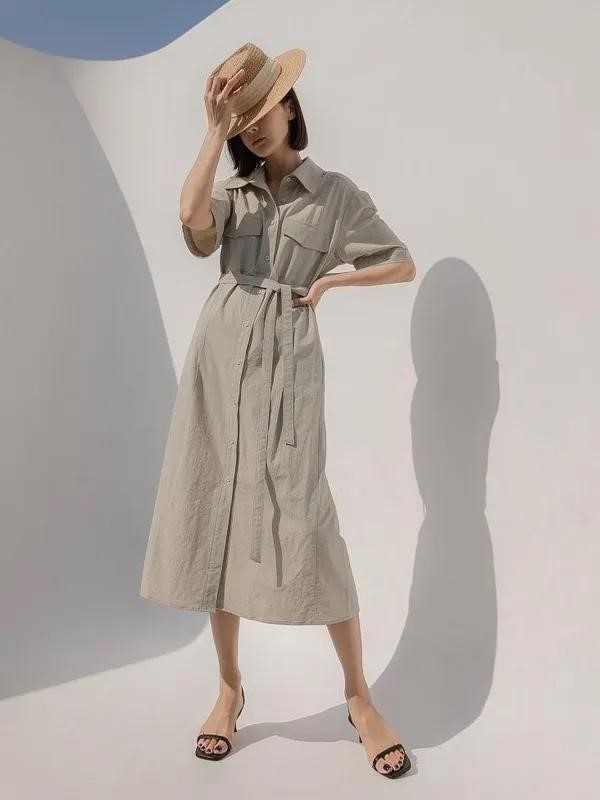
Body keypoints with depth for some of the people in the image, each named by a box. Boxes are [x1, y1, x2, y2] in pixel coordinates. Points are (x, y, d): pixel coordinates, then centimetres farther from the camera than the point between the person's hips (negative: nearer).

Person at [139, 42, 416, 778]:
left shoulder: (336, 194, 8)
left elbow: (403, 265, 11)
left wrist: (333, 279, 0)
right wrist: (215, 129, -3)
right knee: (216, 521, 4)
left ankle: (359, 698, 8)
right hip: (219, 359, 4)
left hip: (285, 365, -3)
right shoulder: (232, 191, 14)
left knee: (304, 527, -8)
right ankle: (229, 689, 20)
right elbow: (191, 217, -10)